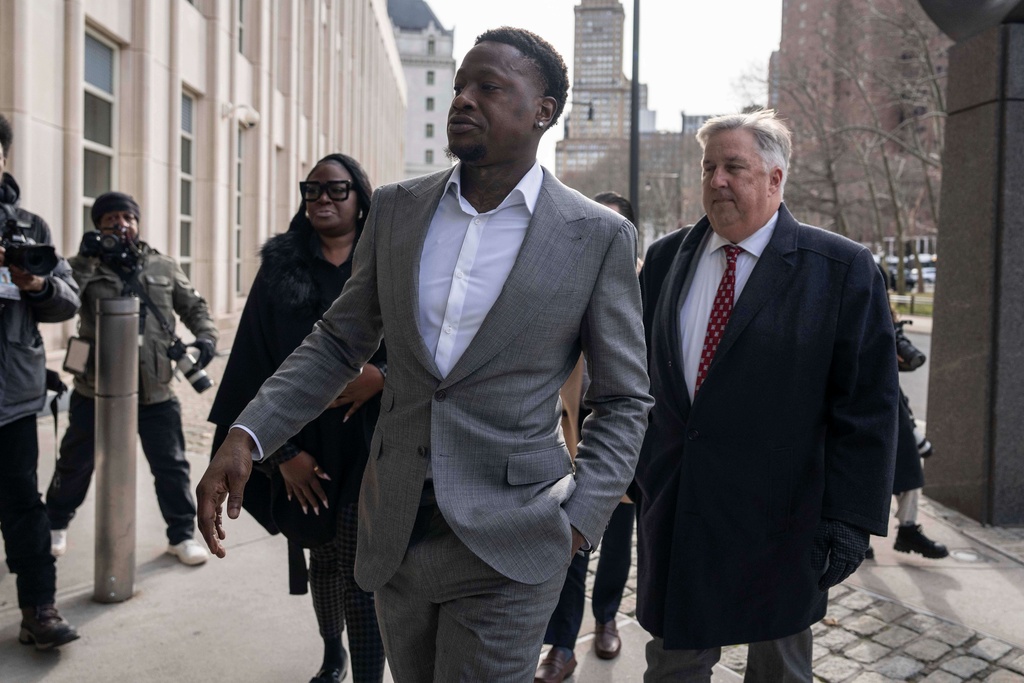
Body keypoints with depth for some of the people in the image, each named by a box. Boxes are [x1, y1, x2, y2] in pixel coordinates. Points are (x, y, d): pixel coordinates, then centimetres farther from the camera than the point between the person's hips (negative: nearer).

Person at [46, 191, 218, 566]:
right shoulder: (84, 265, 0)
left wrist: (206, 336, -5)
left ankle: (182, 534, 22)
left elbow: (194, 306, 13)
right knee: (75, 463, 16)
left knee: (171, 465, 7)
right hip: (95, 388, -1)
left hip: (154, 390, 1)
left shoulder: (164, 267, 7)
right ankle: (55, 525, 40)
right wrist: (91, 260, -27)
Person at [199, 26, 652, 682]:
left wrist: (578, 523, -10)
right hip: (394, 532, 4)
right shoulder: (397, 208, 3)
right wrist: (247, 436, -3)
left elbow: (624, 400, -1)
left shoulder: (599, 236, -7)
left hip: (507, 544, -4)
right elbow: (339, 341, 9)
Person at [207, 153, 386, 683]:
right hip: (307, 444, 3)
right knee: (323, 559, 18)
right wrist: (283, 450, -9)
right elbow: (257, 362, -1)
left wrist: (382, 375, -21)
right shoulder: (280, 267, 4)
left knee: (361, 572, -6)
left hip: (371, 445, -2)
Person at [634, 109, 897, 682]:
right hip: (672, 513, 3)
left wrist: (851, 518, -12)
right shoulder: (665, 259, 5)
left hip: (780, 523, -2)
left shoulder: (844, 269, -8)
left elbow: (868, 405, -9)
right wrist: (630, 464, 9)